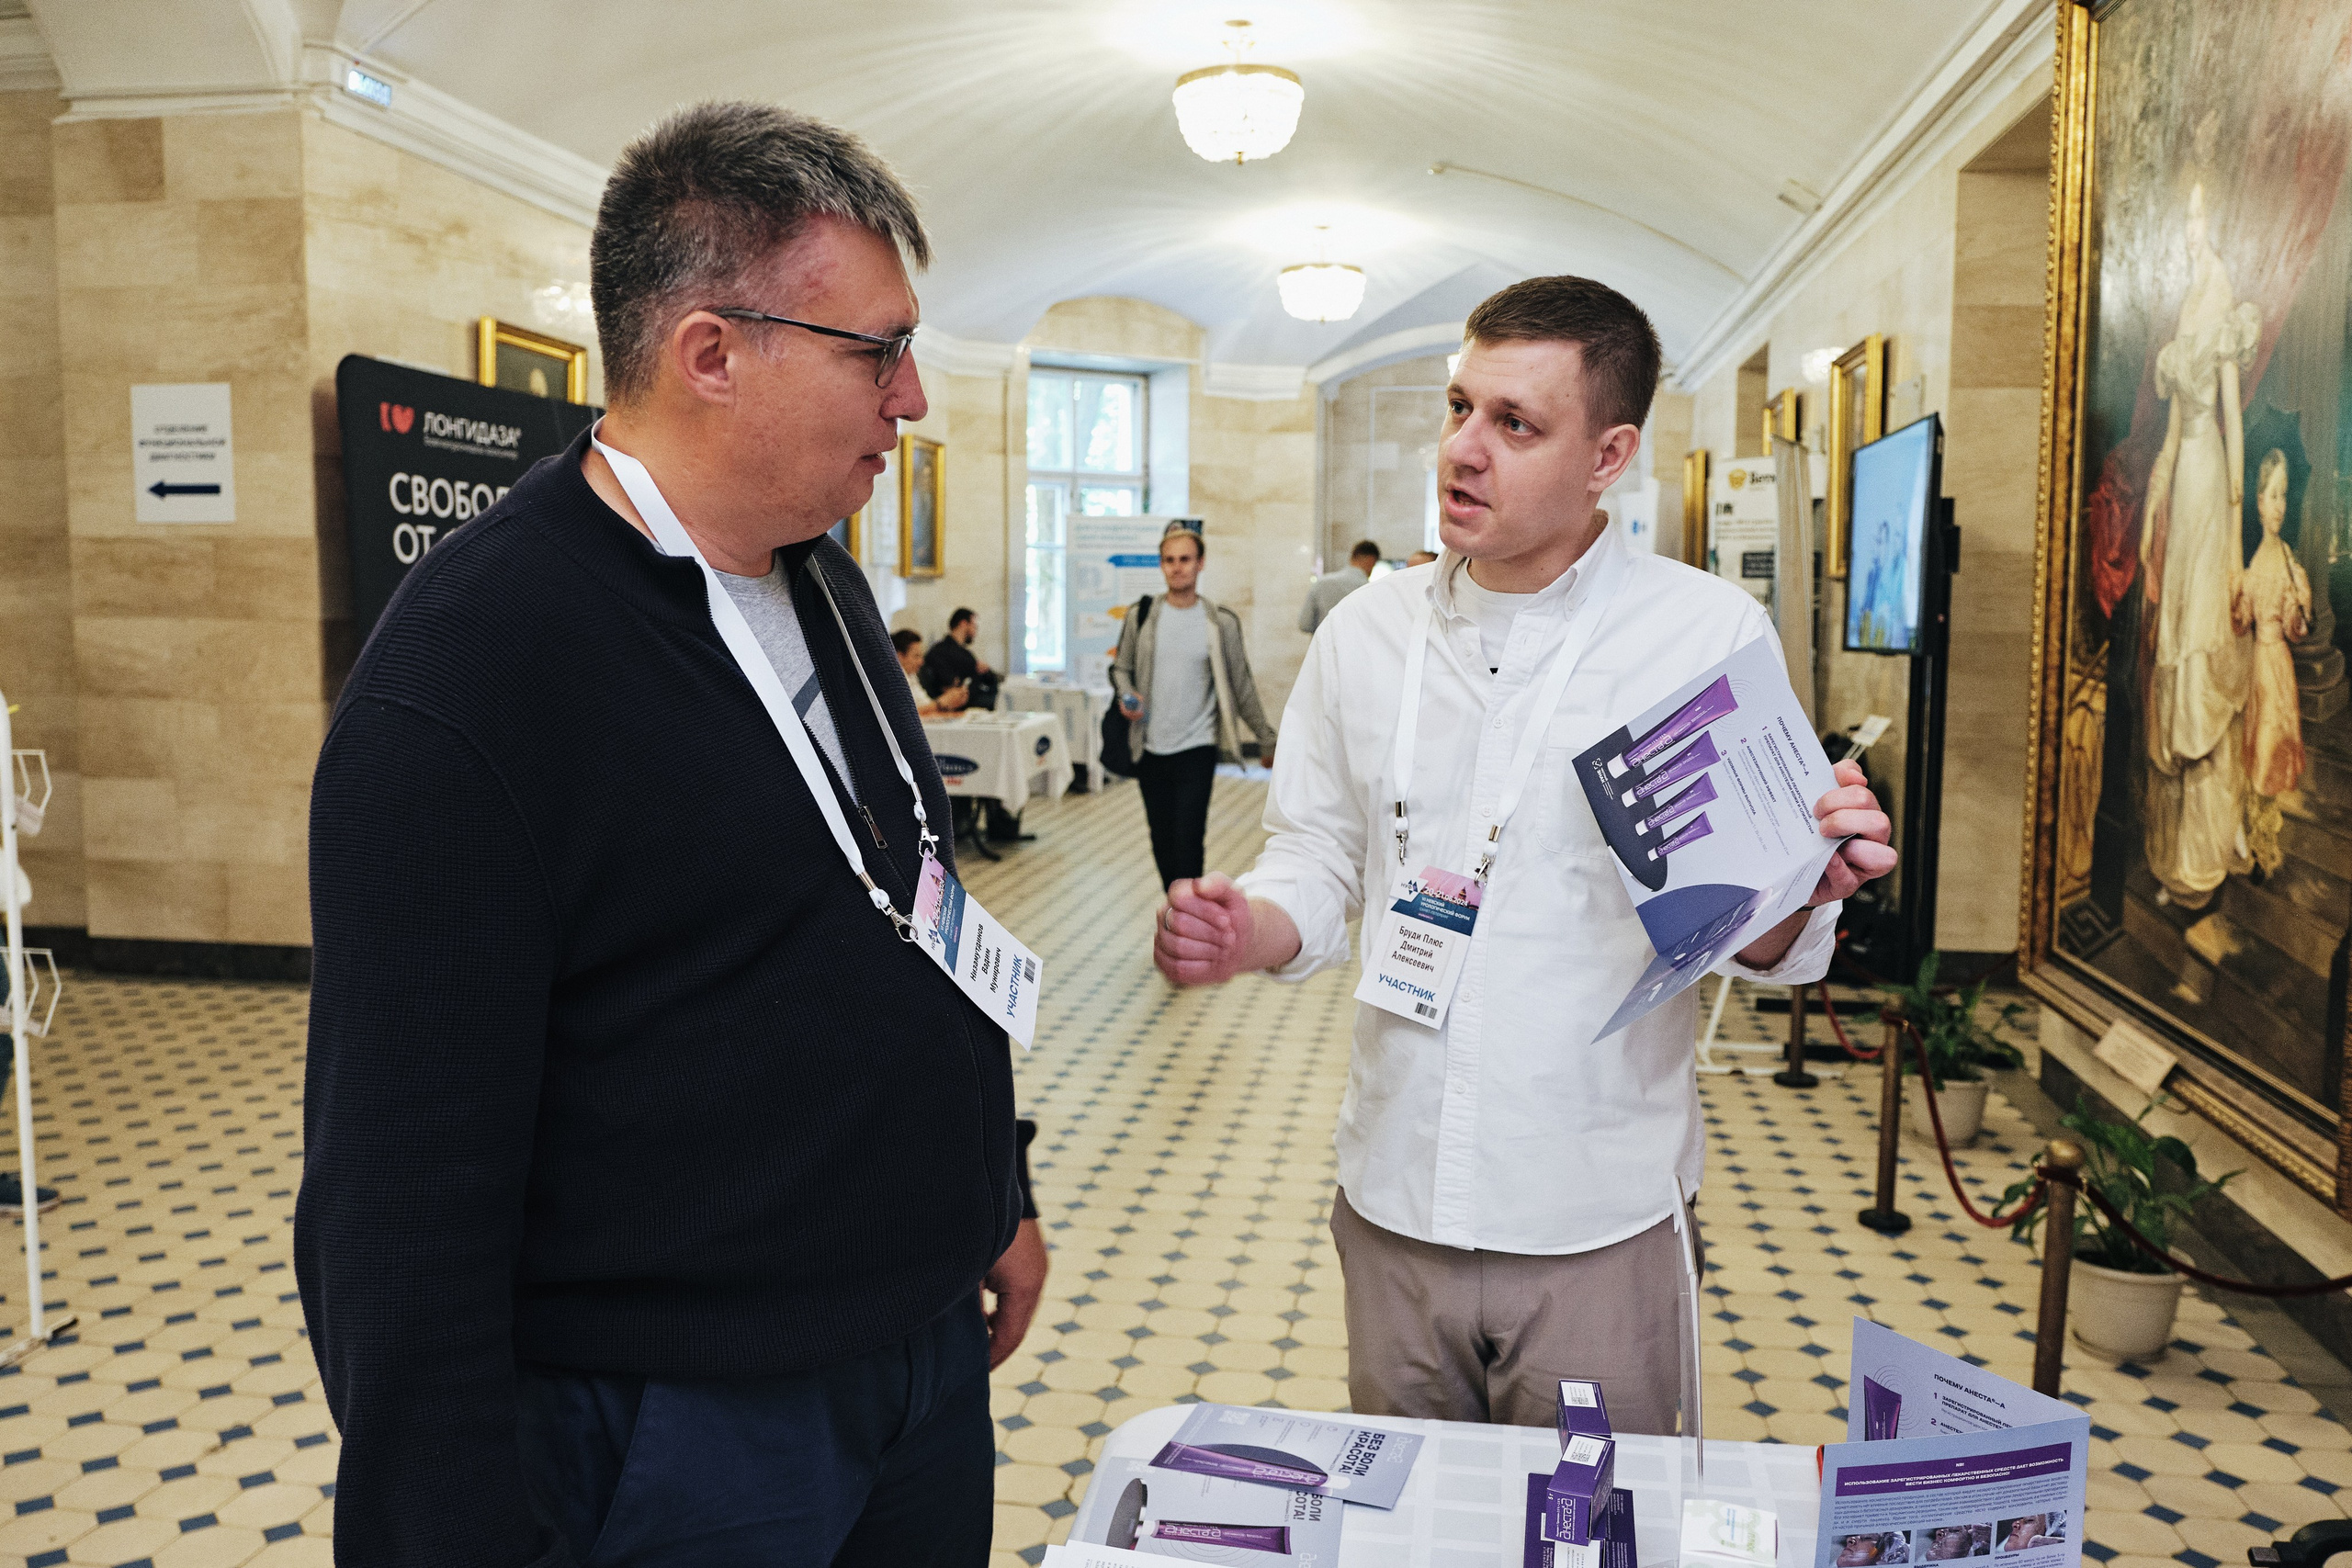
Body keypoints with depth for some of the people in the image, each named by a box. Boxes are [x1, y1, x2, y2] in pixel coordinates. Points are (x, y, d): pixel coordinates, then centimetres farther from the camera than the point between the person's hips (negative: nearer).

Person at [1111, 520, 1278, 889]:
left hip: (1197, 747, -3)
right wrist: (1126, 696, -8)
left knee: (1188, 840, -12)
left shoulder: (1220, 622, -2)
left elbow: (1241, 685, 5)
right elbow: (1121, 667, 14)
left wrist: (1266, 739, 8)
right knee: (1162, 842, 12)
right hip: (1151, 748, 3)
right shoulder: (1142, 618, 1)